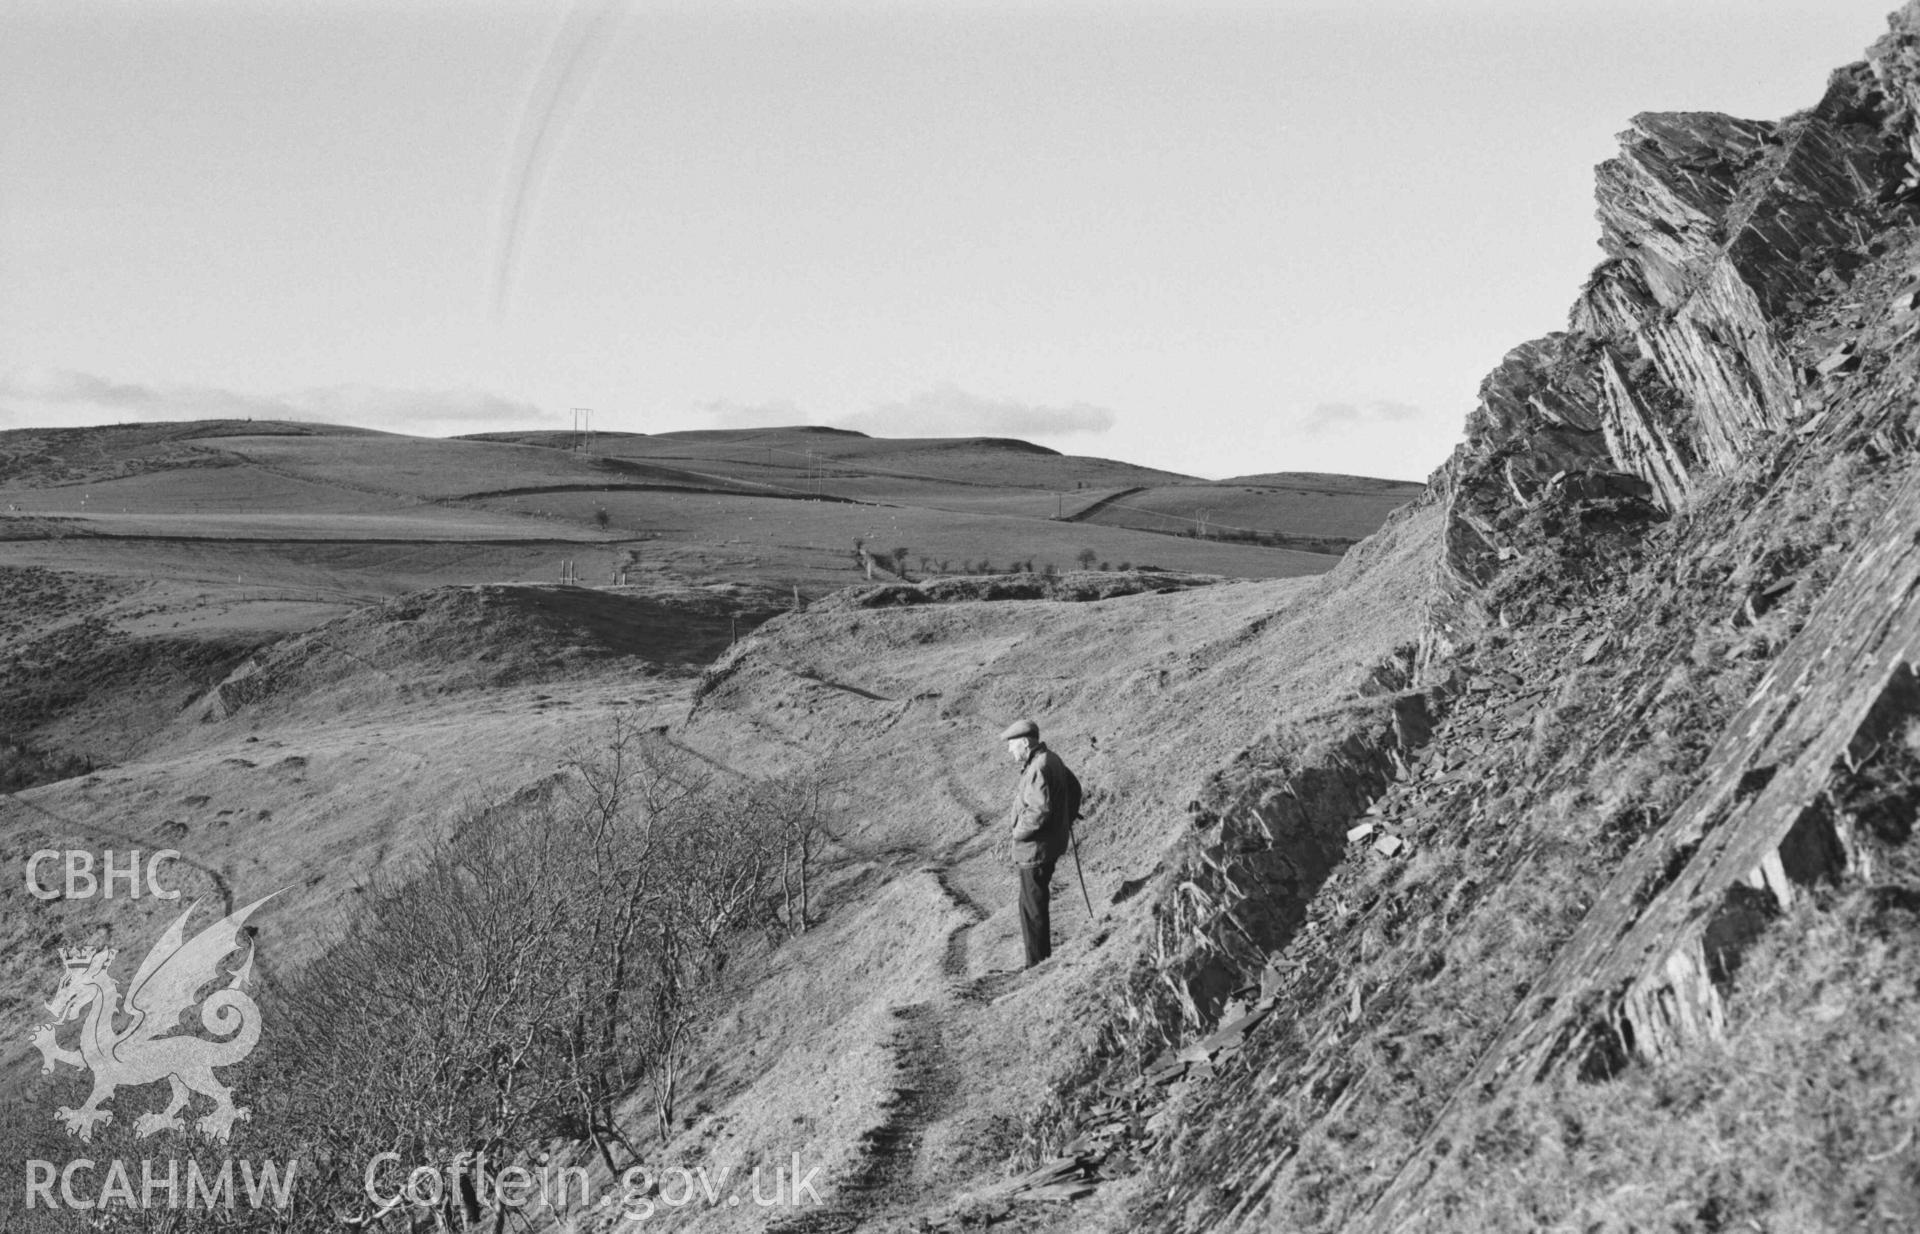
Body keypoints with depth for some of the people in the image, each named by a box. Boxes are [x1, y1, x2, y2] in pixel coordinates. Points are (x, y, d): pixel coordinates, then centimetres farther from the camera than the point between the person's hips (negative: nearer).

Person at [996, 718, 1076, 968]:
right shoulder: (1051, 760, 10)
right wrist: (1065, 823, 24)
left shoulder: (1038, 769, -22)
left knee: (1032, 908, -3)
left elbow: (1040, 810, -30)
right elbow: (1073, 789, 22)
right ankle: (1043, 958, 28)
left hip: (1035, 848, -11)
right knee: (1038, 903, 20)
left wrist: (1018, 833, -18)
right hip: (1053, 842, 11)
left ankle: (1037, 964, 3)